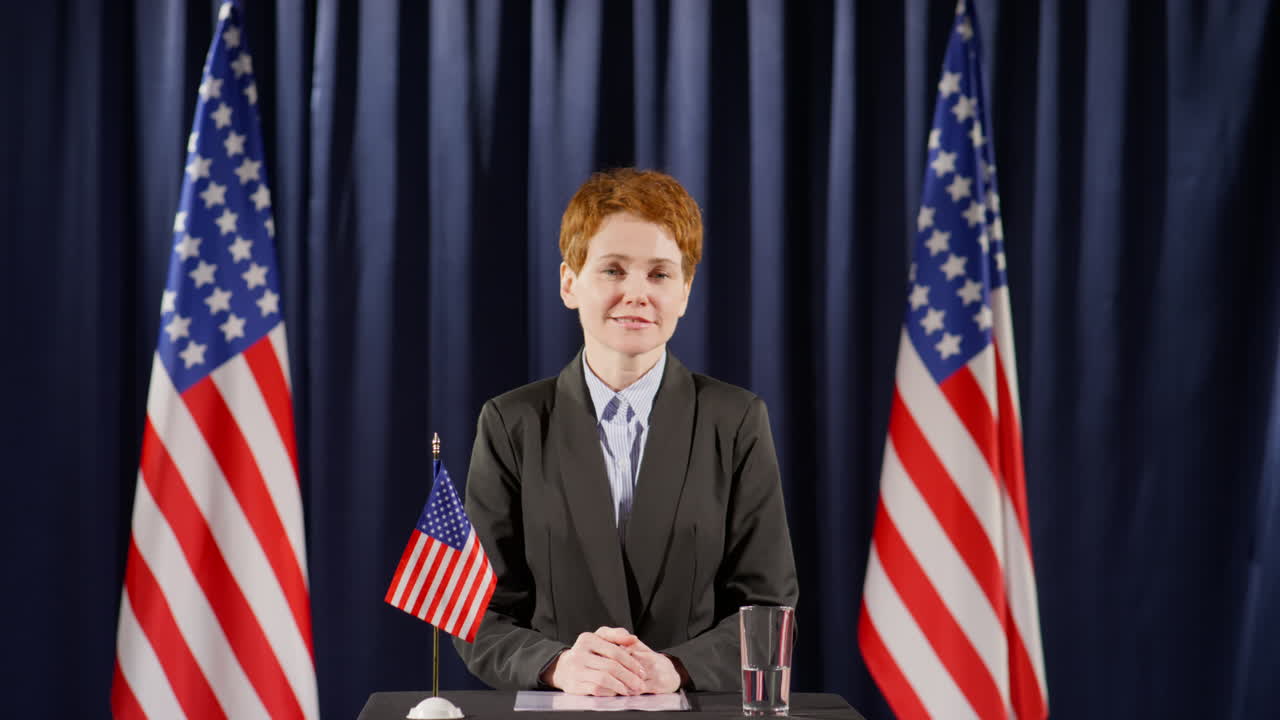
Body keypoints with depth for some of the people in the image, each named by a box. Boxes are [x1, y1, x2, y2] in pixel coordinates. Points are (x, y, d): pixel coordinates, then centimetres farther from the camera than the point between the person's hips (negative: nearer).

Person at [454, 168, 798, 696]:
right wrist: (559, 665, -17)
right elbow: (482, 617, 2)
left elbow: (768, 604, 2)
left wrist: (674, 669, -15)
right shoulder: (511, 426, 5)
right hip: (553, 712, 0)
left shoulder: (737, 422, 4)